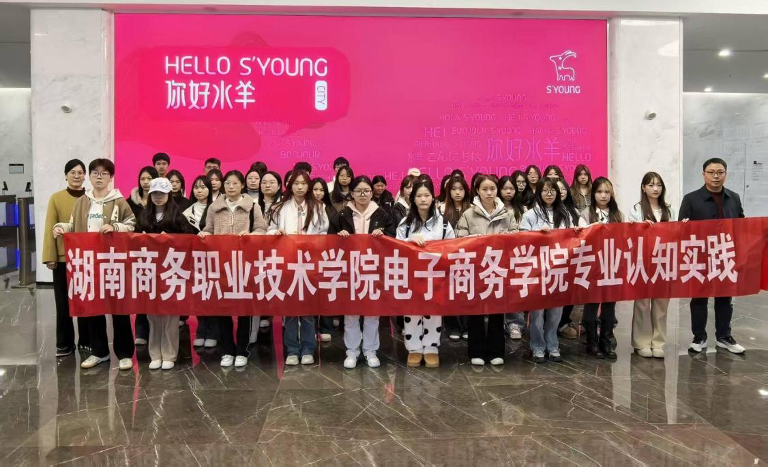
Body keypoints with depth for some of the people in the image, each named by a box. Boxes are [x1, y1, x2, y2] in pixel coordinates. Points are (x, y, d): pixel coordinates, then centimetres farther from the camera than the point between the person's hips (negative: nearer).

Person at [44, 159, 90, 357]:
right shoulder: (56, 198, 1)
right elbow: (50, 229, -2)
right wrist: (50, 256, -8)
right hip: (63, 257, 0)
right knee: (63, 301, 6)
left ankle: (86, 340, 22)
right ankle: (64, 343, 17)